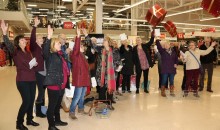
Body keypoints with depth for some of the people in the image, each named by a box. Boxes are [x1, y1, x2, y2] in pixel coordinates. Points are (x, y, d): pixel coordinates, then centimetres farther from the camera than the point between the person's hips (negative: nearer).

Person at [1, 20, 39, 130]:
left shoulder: (28, 53, 14)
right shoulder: (15, 52, -6)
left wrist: (35, 64, 5)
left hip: (32, 80, 7)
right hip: (22, 81, -7)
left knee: (31, 100, 12)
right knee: (26, 101, -8)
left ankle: (29, 120, 29)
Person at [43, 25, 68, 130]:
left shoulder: (60, 55, 13)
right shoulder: (50, 55, -10)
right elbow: (45, 50, -34)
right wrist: (49, 38, -41)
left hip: (61, 84, 8)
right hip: (53, 84, -8)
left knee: (58, 104, 21)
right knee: (52, 105, 1)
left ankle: (57, 120, 37)